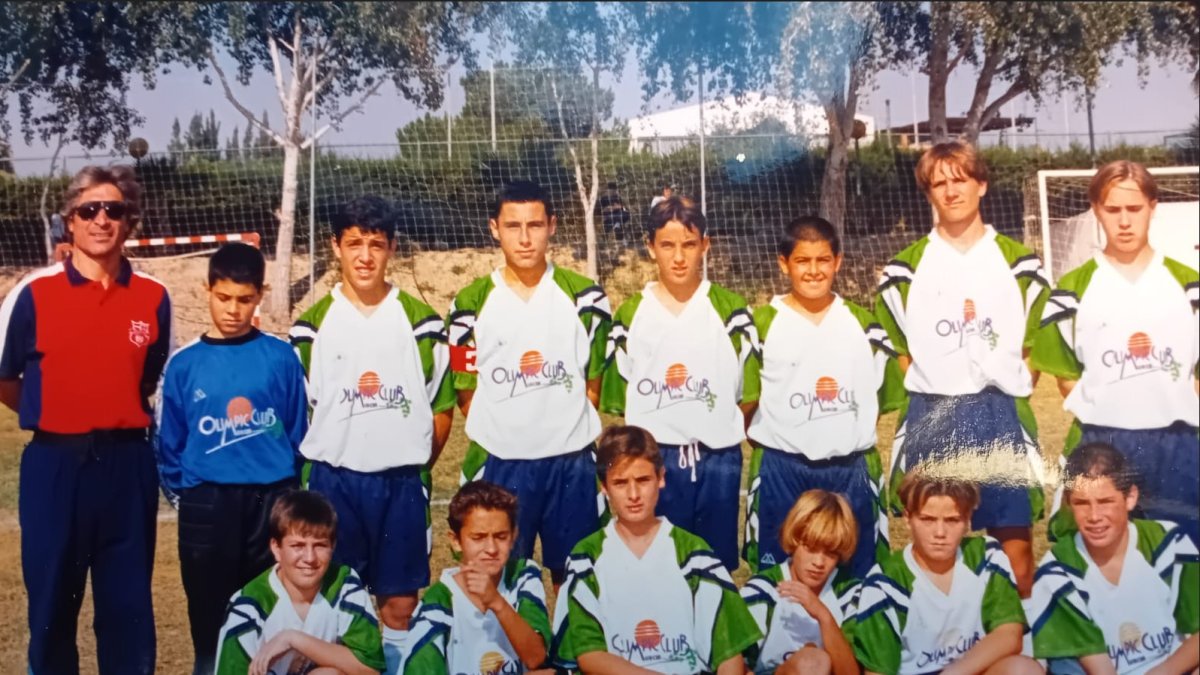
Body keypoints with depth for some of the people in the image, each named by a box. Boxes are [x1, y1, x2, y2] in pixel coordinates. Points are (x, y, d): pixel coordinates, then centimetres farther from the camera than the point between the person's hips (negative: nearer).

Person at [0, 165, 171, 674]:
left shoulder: (153, 298, 2)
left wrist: (120, 414, 7)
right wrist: (57, 415, 7)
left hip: (128, 464, 2)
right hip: (55, 465, -1)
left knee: (129, 603, 8)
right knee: (51, 602, 8)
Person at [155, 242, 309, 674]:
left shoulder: (280, 357, -1)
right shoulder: (184, 364, 1)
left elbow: (299, 432, 4)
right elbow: (167, 442, 8)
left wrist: (289, 490, 3)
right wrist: (182, 493, 4)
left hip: (270, 500, 0)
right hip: (206, 504, 1)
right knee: (209, 616, 9)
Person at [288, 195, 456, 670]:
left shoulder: (420, 320, 2)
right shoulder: (312, 325, 2)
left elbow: (441, 406, 7)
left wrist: (415, 466, 5)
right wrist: (316, 471, 4)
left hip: (402, 482, 0)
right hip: (334, 480, 0)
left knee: (401, 600, 6)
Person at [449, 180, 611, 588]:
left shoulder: (584, 296, 2)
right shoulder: (472, 303, 0)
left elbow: (595, 379, 8)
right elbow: (466, 390, 5)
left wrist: (569, 427, 2)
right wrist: (498, 433, -1)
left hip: (571, 461, 1)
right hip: (500, 463, 0)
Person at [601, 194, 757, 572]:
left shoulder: (730, 311, 2)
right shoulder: (631, 315, 3)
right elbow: (619, 399, 7)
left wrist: (724, 431, 0)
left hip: (719, 459, 0)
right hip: (653, 460, 0)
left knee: (718, 566, 8)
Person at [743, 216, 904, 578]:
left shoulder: (863, 324, 8)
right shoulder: (763, 324, 0)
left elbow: (886, 394, 11)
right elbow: (744, 397, 0)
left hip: (851, 469, 2)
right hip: (782, 470, -2)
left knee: (857, 573, 10)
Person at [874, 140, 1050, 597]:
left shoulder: (1019, 264, 7)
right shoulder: (905, 269, 5)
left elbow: (1036, 345, 9)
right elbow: (898, 349, 8)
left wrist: (1008, 390, 1)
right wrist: (934, 395, 0)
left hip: (1003, 419, 0)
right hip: (931, 422, 0)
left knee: (1015, 537, 3)